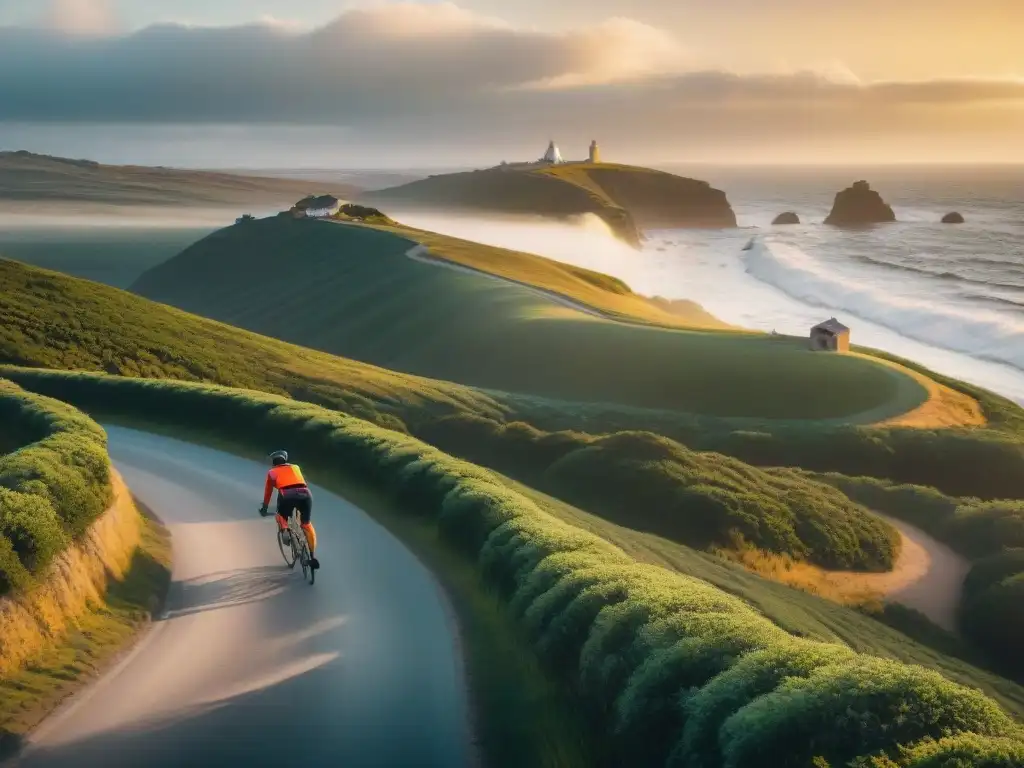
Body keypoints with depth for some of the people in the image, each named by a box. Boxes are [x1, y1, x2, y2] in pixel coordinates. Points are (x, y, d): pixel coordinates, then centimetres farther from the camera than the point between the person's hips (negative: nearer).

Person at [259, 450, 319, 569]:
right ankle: (313, 557, 12)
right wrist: (298, 506, 57)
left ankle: (285, 530, 1)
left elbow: (268, 492, 36)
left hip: (287, 495, -2)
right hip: (305, 493, 2)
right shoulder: (295, 467, 34)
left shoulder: (272, 472, 29)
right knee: (307, 524, 18)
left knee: (281, 516, 31)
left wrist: (264, 508, 50)